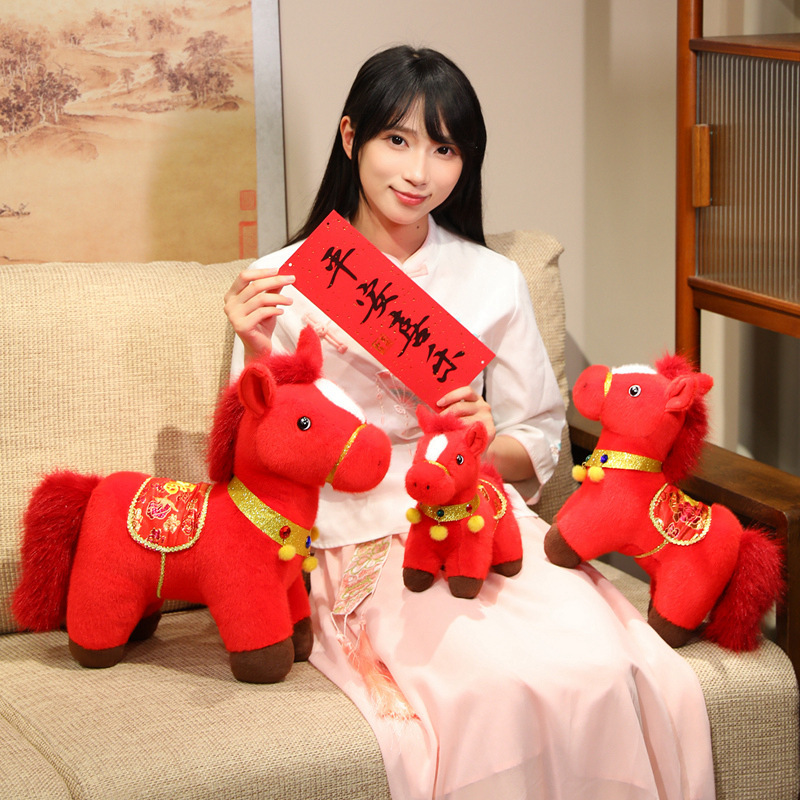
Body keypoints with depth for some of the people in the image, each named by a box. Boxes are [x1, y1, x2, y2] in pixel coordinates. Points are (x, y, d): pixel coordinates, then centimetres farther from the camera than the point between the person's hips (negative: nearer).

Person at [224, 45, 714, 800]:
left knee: (607, 670, -28)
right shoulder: (284, 283, 5)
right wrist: (258, 355, -13)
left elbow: (539, 444, 16)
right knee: (506, 687, -31)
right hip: (360, 536, -3)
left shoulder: (494, 280, 13)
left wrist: (487, 444, -6)